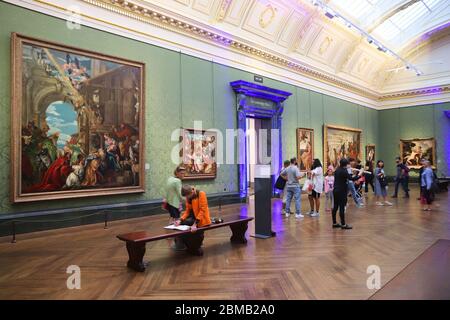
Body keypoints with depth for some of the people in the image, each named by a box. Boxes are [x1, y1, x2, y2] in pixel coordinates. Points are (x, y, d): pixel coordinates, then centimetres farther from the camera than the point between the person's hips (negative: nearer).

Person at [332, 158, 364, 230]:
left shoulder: (337, 170, 10)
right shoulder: (343, 171, -16)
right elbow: (351, 179, -22)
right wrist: (359, 175, -11)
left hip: (335, 191, 9)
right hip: (341, 191, -9)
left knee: (335, 207, 11)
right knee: (342, 207, -4)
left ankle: (334, 223, 18)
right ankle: (343, 224, 0)